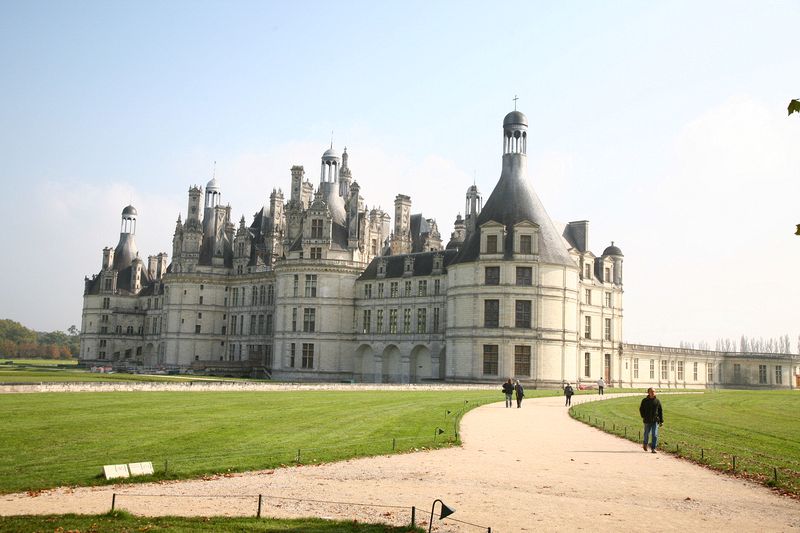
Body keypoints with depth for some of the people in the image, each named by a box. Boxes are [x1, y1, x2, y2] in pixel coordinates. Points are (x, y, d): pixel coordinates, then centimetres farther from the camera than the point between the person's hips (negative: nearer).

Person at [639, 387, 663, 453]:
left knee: (655, 435, -7)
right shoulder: (645, 401, 1)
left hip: (655, 421, 0)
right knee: (646, 434, 11)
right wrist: (643, 417, -4)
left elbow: (660, 411, 7)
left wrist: (661, 421, 4)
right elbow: (641, 409, 9)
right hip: (647, 421, 0)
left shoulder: (657, 401, 3)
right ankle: (645, 444, 38)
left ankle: (653, 448, -3)